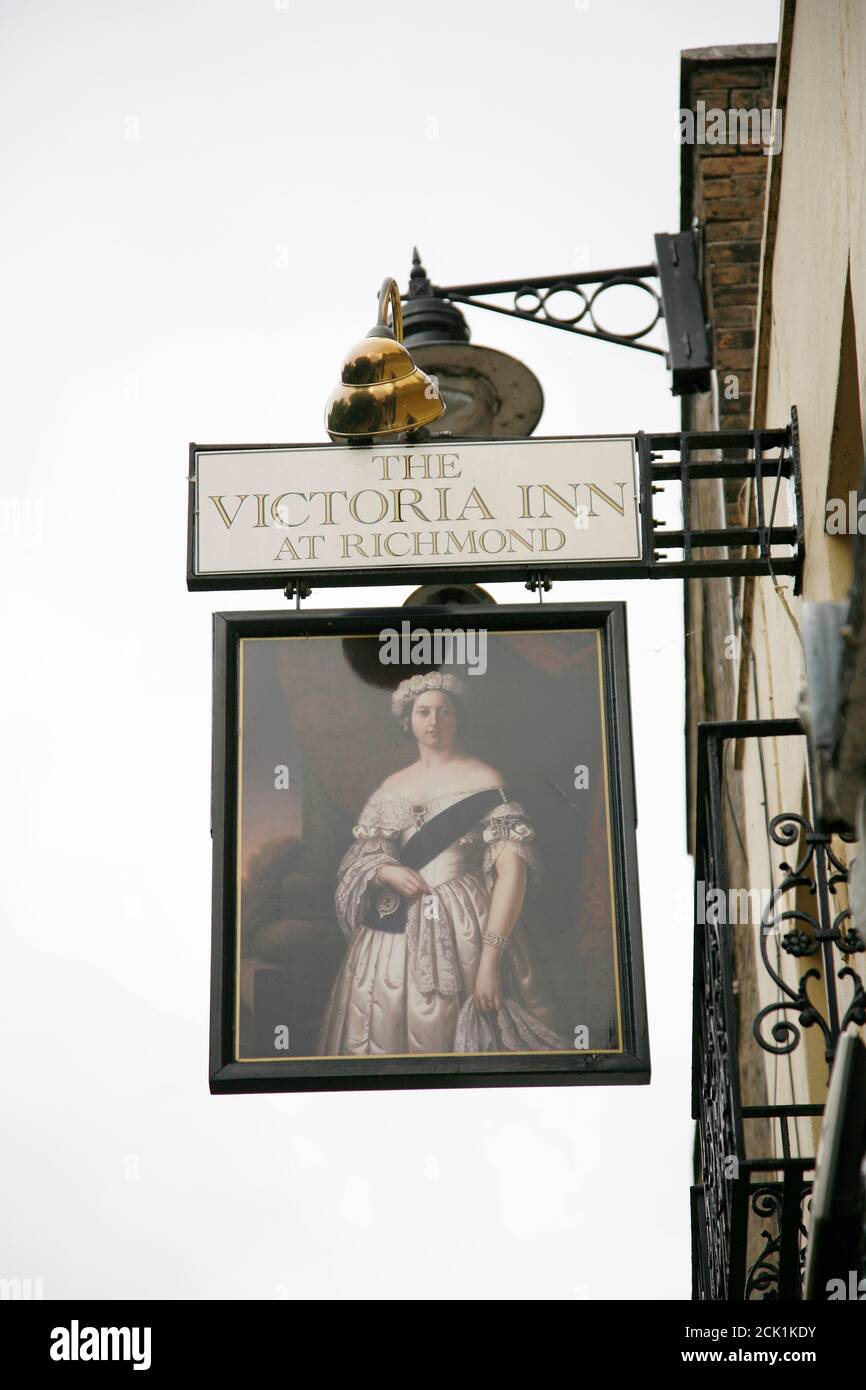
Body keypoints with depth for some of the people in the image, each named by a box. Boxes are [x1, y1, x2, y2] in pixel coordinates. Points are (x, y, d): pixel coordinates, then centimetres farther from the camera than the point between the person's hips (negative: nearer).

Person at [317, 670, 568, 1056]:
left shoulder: (483, 779, -3)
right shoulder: (391, 787, 13)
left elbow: (512, 869, -11)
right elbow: (358, 860, 15)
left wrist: (491, 957, -20)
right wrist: (387, 872, -10)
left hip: (461, 934, -4)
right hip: (392, 933, 4)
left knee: (452, 1035, -5)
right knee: (384, 1036, 3)